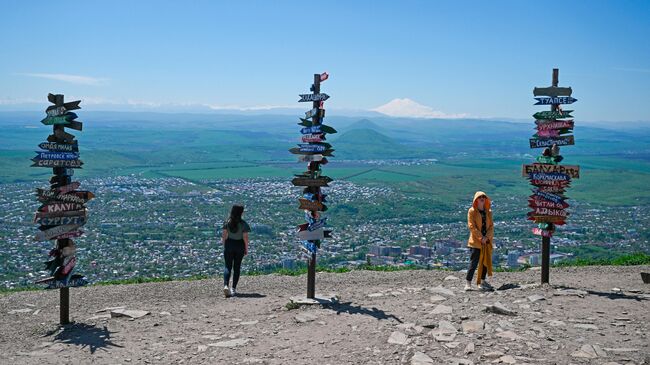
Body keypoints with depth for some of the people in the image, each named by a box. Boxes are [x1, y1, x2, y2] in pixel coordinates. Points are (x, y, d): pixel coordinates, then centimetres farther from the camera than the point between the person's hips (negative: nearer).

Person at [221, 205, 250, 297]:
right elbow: (245, 237, -10)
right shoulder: (243, 224, -11)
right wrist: (246, 249, 1)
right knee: (237, 267, 10)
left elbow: (224, 236, -3)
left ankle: (225, 285, -17)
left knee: (228, 267, 5)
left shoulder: (227, 222, -4)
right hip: (239, 245, -1)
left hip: (229, 245, 1)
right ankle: (233, 288, 10)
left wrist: (224, 246, 9)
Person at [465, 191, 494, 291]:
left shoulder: (488, 212, 11)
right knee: (473, 263, -8)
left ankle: (482, 282, 20)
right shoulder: (472, 211, -2)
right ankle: (468, 283, -4)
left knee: (486, 261, 9)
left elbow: (491, 226, 6)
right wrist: (480, 237, -14)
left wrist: (486, 237, -9)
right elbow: (471, 226, -9)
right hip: (476, 241, -5)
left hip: (487, 241, 5)